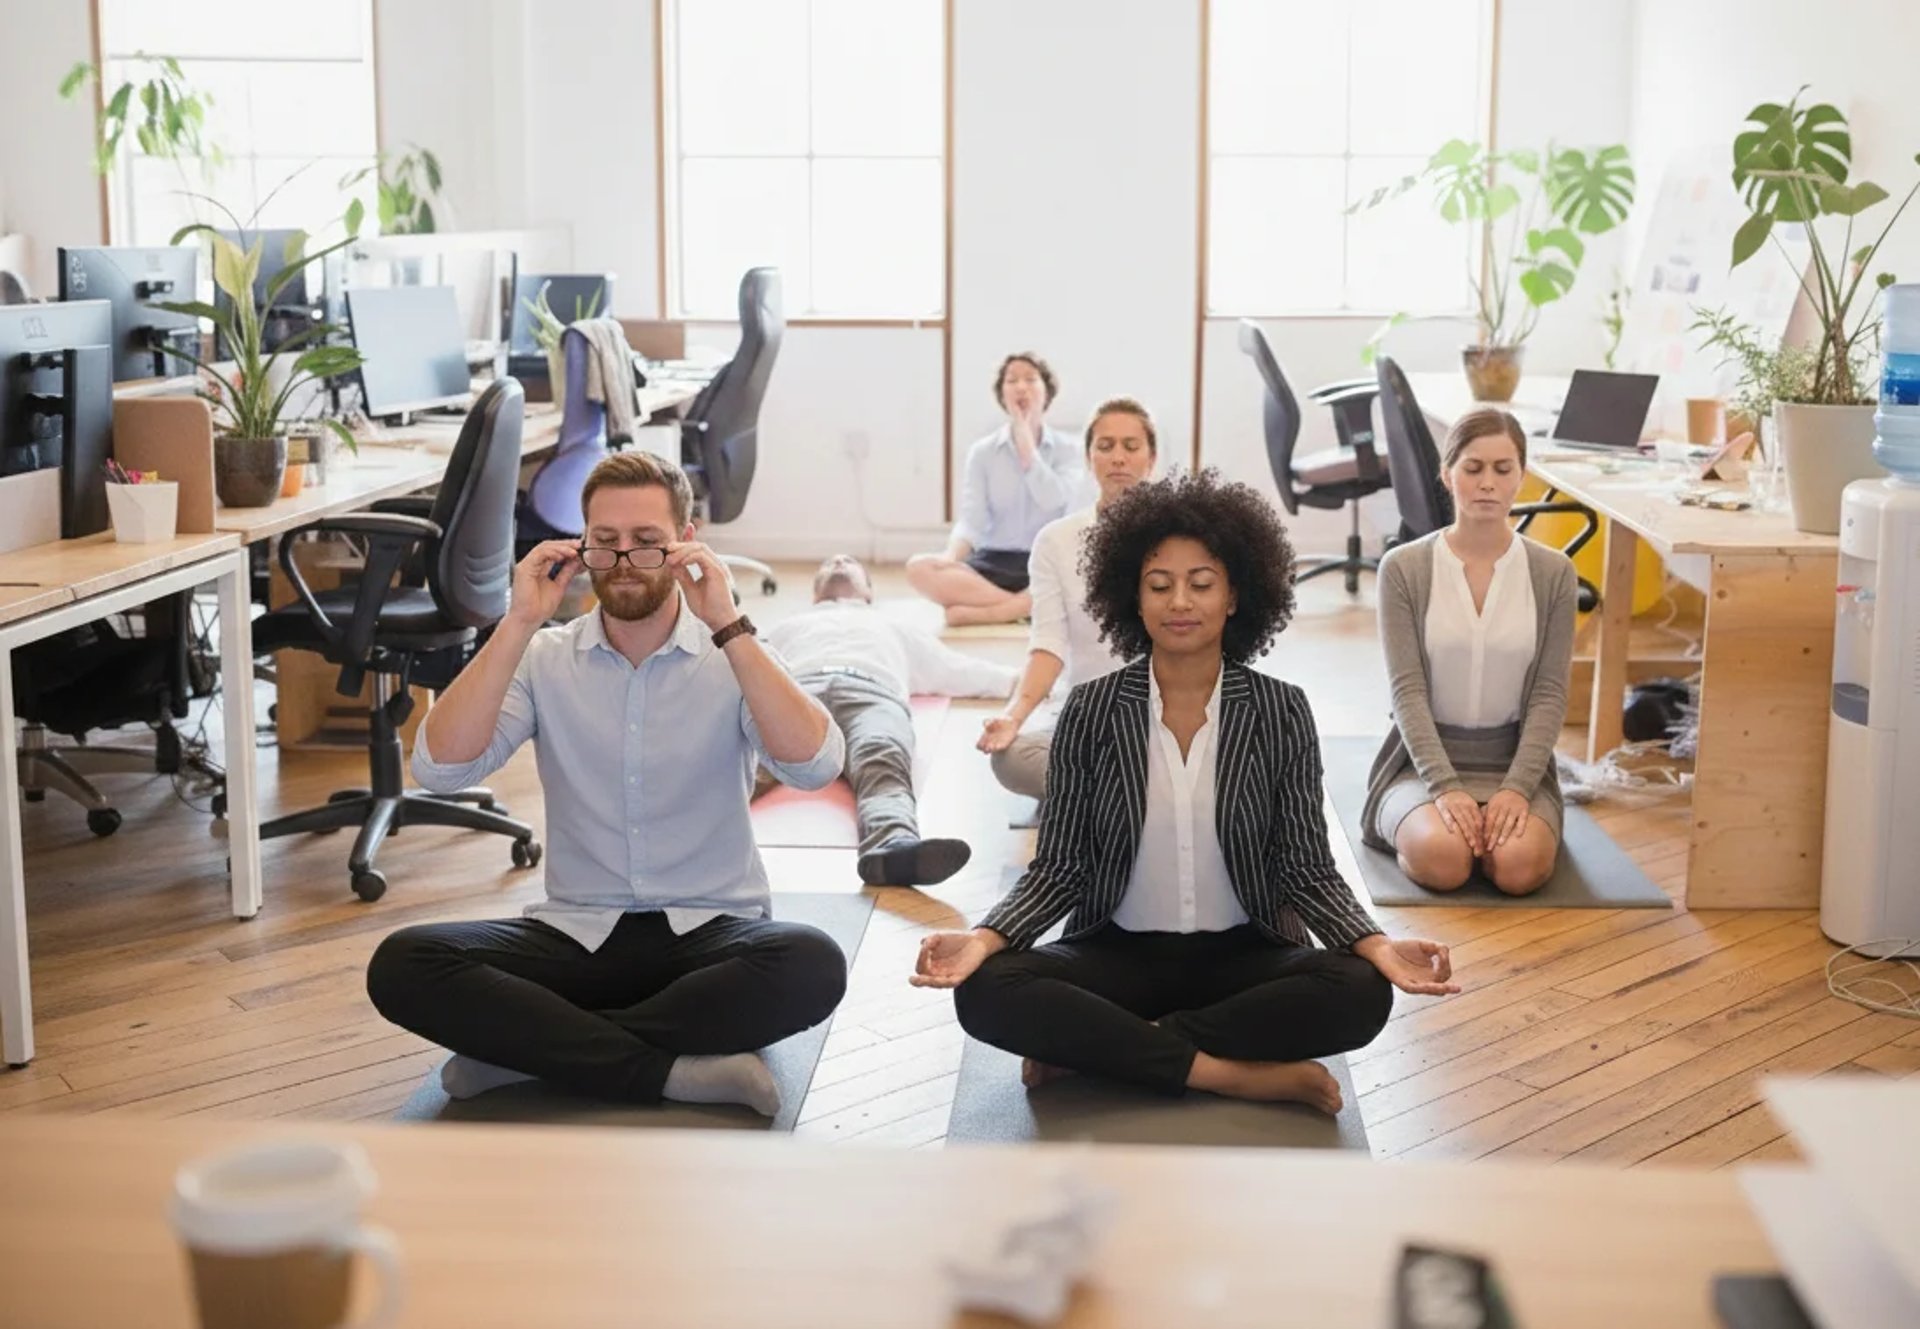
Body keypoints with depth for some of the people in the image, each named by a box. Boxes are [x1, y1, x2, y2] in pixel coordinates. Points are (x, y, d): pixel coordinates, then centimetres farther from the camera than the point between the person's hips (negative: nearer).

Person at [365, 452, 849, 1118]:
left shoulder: (732, 657, 1)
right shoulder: (545, 658, 4)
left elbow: (816, 765, -19)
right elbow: (438, 767, -12)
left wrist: (728, 626, -22)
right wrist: (518, 624, -17)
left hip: (710, 932, -1)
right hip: (578, 934, 1)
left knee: (812, 966, -34)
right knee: (401, 965, -24)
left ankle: (525, 1047, -21)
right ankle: (674, 1070, -23)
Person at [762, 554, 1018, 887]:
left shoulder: (898, 631, 50)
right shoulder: (786, 629, 49)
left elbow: (963, 671, 48)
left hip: (873, 693, 1)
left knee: (883, 765, -41)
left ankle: (892, 847, -73)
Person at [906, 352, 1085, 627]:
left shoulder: (1067, 449, 5)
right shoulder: (982, 452, 7)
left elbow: (1053, 501, -14)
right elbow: (972, 520, -4)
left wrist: (1024, 436, -7)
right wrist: (950, 557, -25)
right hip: (995, 564, 1)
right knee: (920, 568, -27)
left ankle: (974, 612, -32)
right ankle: (1026, 607, -28)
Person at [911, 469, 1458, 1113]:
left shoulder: (1281, 712, -3)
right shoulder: (1091, 711, -3)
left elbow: (1306, 868, -2)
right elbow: (1059, 867, -2)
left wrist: (1378, 946, -20)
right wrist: (983, 939, -20)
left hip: (1243, 956, 1)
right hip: (1118, 954, 0)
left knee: (1361, 993, -30)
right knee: (986, 992, -29)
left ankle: (1097, 1049, -19)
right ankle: (1243, 1075, -23)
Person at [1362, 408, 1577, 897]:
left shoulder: (1554, 573, 1)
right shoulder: (1403, 568, -4)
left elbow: (1550, 694, -3)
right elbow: (1407, 690, -9)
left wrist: (1517, 788, -17)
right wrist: (1444, 787, -22)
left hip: (1514, 757, 2)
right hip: (1424, 755, -1)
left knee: (1520, 865, -29)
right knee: (1441, 859, -32)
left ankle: (1503, 816, 5)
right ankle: (1411, 823, 3)